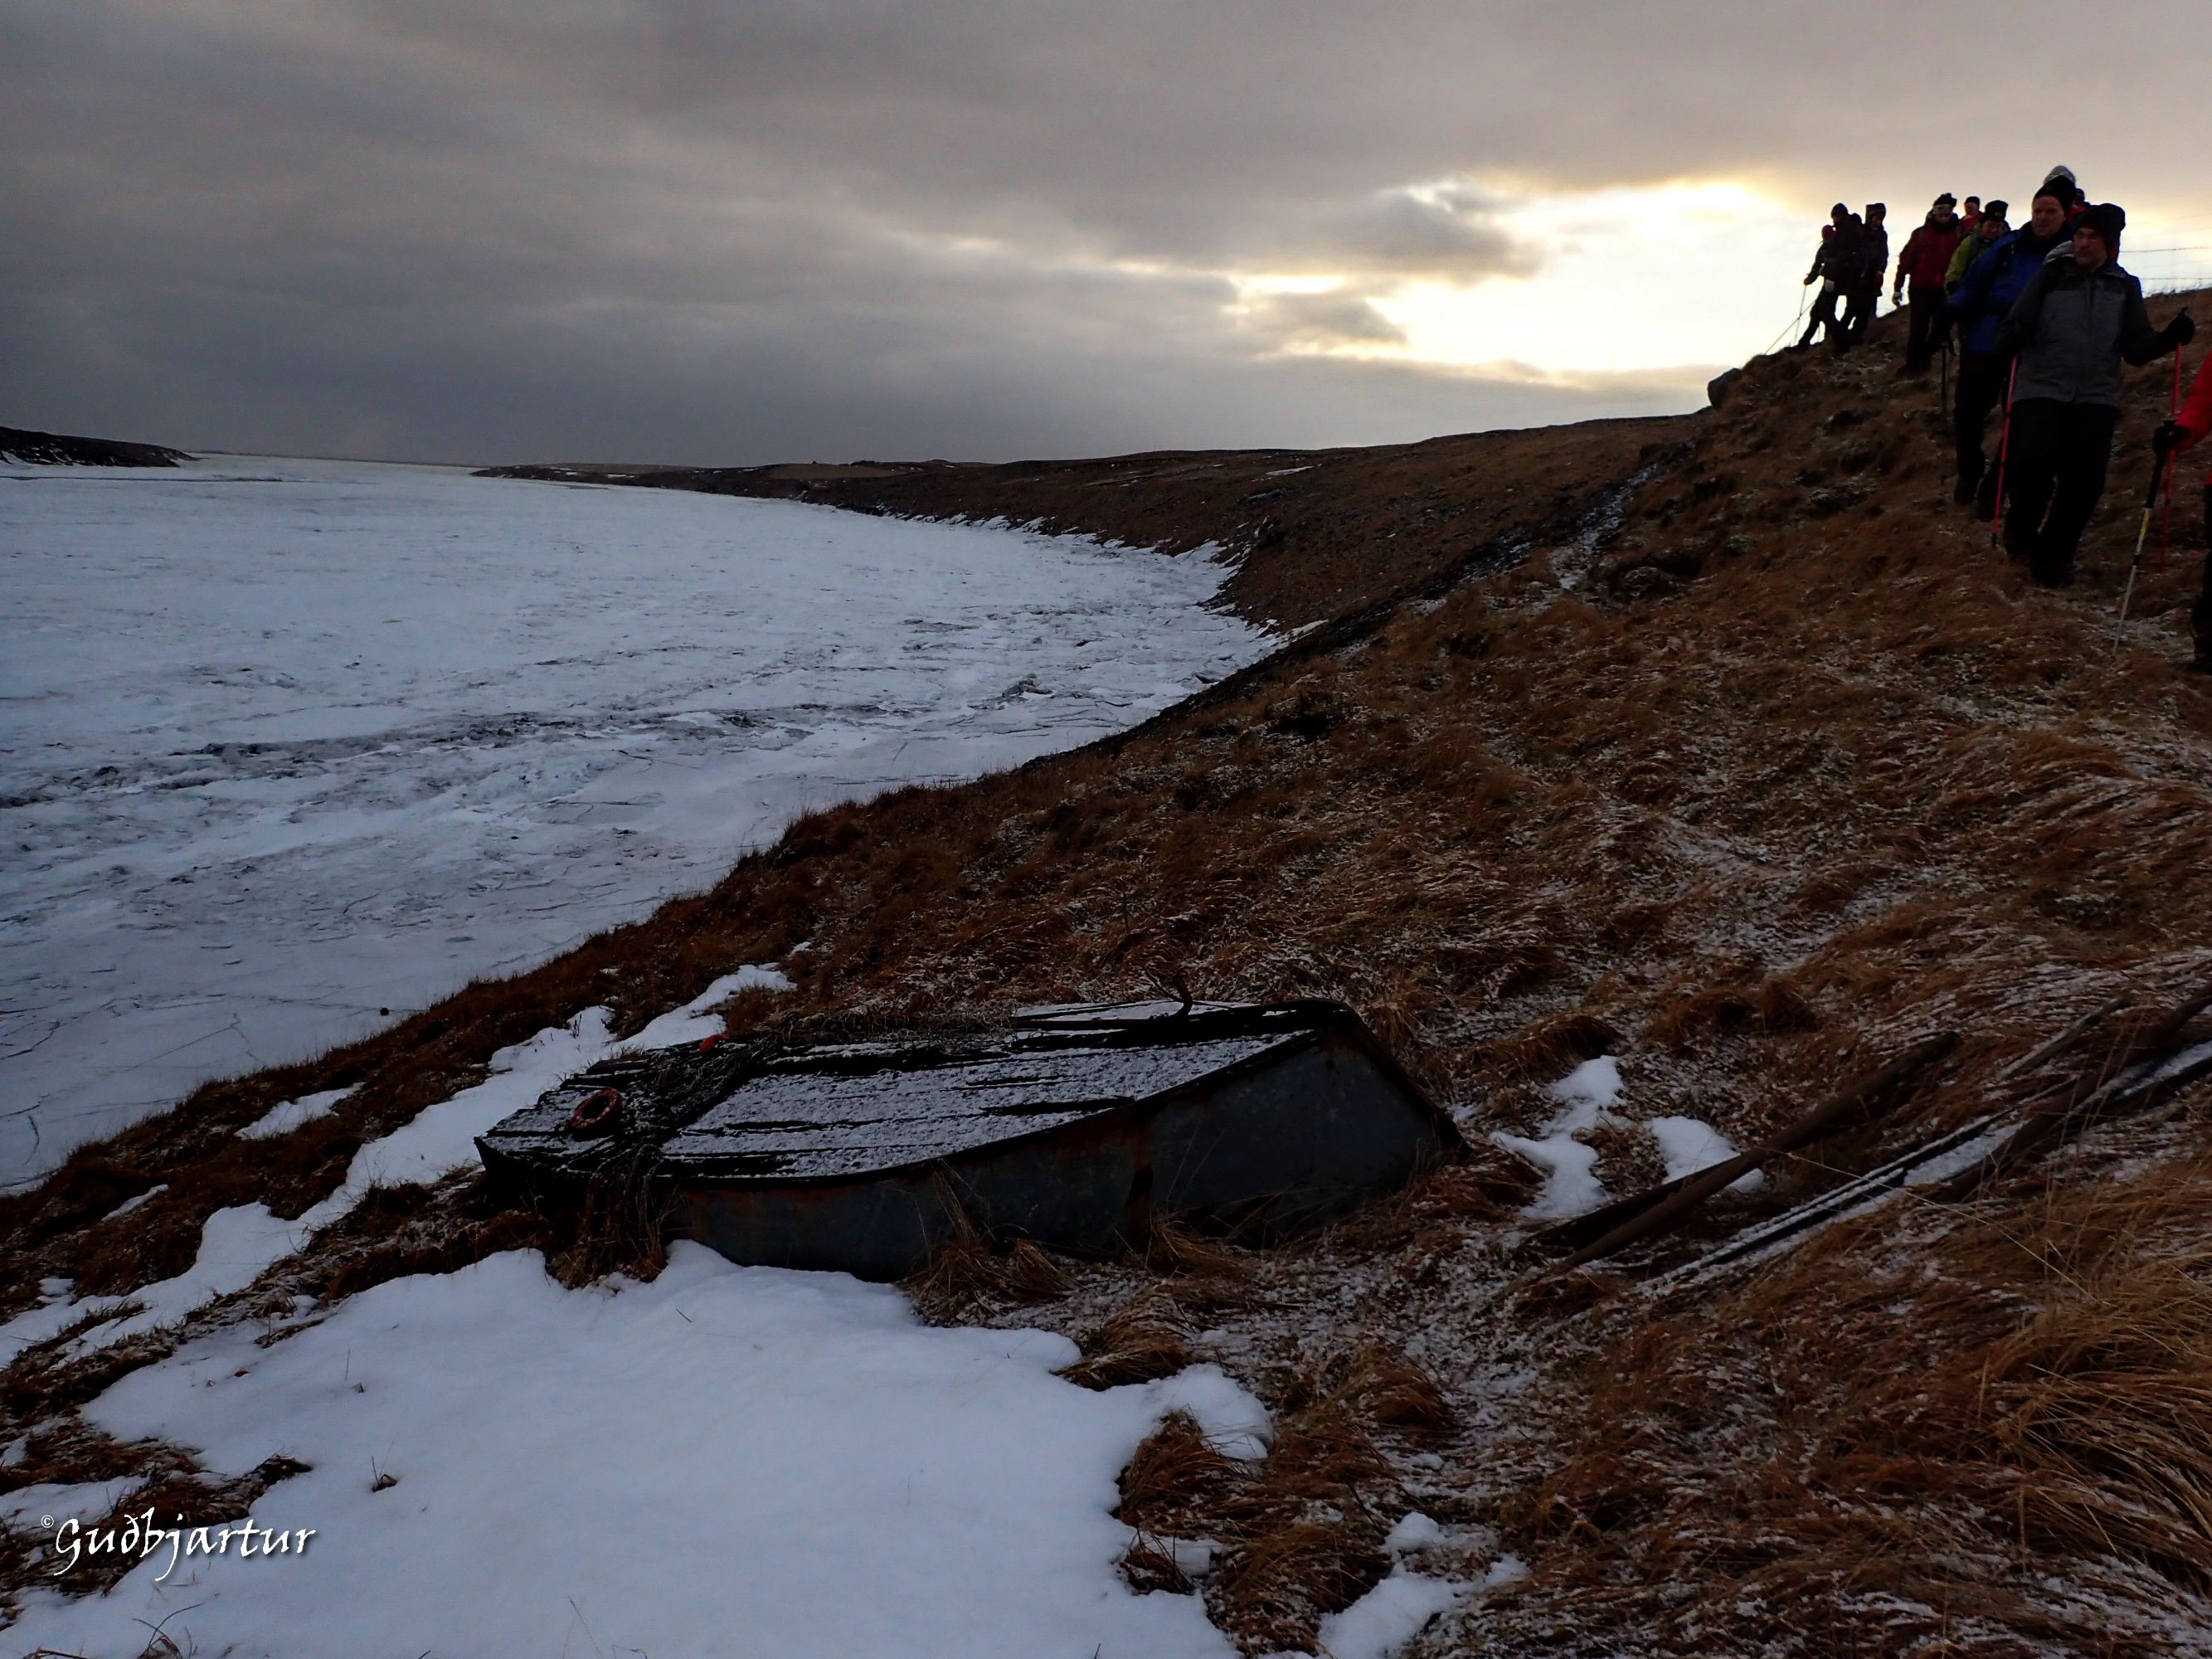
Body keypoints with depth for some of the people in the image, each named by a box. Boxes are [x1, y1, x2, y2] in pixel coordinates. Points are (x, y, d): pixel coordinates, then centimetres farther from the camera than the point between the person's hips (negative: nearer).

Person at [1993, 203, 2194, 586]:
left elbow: (2136, 349, 11)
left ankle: (2053, 552, 11)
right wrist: (2011, 338, -22)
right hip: (2042, 389, -2)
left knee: (2085, 480, -9)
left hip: (2096, 396, 2)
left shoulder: (2124, 287, 12)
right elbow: (2016, 329, 1)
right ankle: (2021, 529, 7)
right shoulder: (2050, 278, 7)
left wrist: (2168, 338, -8)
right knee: (2035, 461, -22)